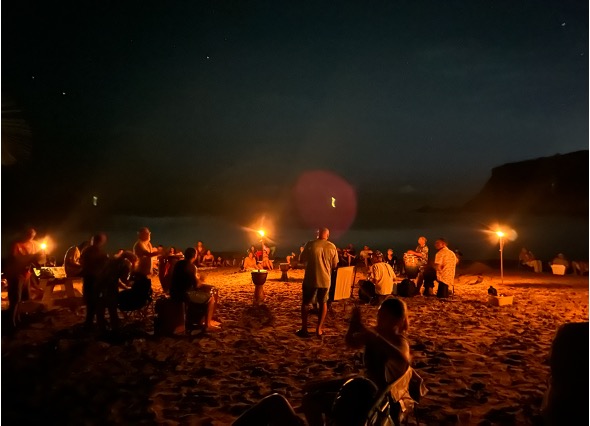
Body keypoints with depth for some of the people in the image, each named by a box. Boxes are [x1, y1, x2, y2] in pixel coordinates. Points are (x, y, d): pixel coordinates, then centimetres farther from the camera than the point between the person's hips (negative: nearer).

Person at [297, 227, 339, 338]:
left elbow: (302, 259, 0)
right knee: (323, 303, 18)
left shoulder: (310, 244, -10)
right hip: (325, 280, 2)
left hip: (310, 279, -2)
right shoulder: (332, 247, -5)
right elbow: (335, 265, 2)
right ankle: (319, 329, 17)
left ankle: (304, 329, 11)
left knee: (305, 303, 12)